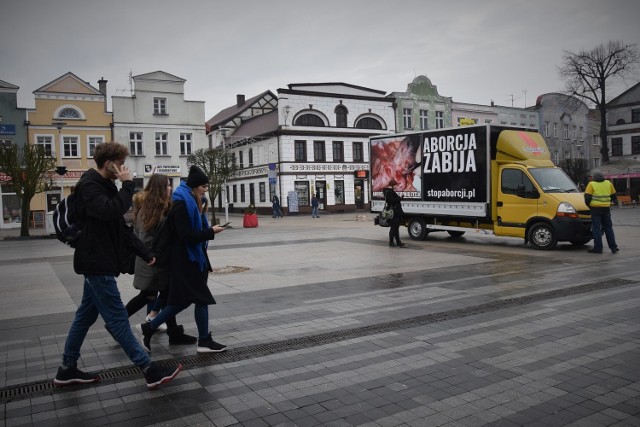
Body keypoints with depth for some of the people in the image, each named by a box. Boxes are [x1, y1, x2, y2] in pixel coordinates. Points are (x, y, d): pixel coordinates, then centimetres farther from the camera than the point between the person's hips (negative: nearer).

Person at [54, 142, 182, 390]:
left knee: (86, 315, 15)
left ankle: (67, 369, 26)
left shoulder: (105, 185, 16)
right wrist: (127, 185, -20)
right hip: (97, 263, -10)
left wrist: (144, 253, 14)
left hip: (100, 262, 10)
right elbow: (112, 211, -33)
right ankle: (150, 371, -4)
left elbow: (120, 226, 17)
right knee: (118, 318, -6)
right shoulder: (89, 186, -14)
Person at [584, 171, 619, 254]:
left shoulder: (591, 184, -4)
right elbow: (613, 196, 15)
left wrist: (587, 205, 5)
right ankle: (613, 247, 14)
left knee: (596, 228, 0)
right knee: (608, 228, 13)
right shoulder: (608, 183, 9)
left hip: (595, 208, -4)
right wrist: (614, 201, 34)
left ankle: (598, 248, -1)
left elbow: (587, 197, -11)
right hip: (606, 208, 4)